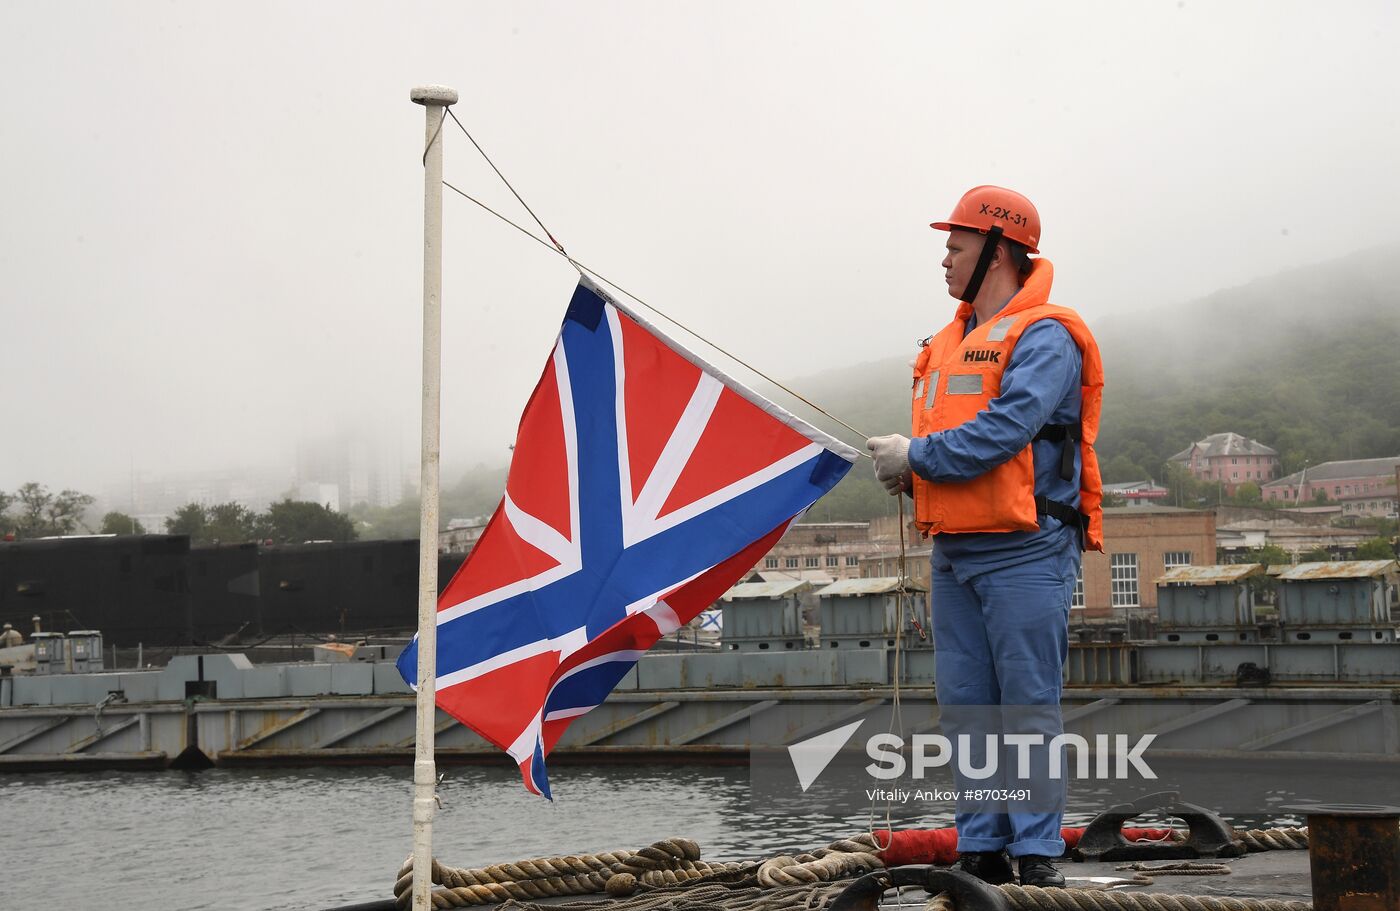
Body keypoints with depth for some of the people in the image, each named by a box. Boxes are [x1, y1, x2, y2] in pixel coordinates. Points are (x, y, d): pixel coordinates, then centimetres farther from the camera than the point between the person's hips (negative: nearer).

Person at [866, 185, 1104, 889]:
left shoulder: (1042, 337, -8)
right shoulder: (950, 344, 19)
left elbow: (1006, 429, -20)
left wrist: (917, 456, -13)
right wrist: (908, 473, 1)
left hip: (1023, 555, -8)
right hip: (955, 554, 8)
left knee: (1028, 709, -5)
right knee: (965, 709, 7)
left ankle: (1037, 855, 0)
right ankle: (981, 851, 13)